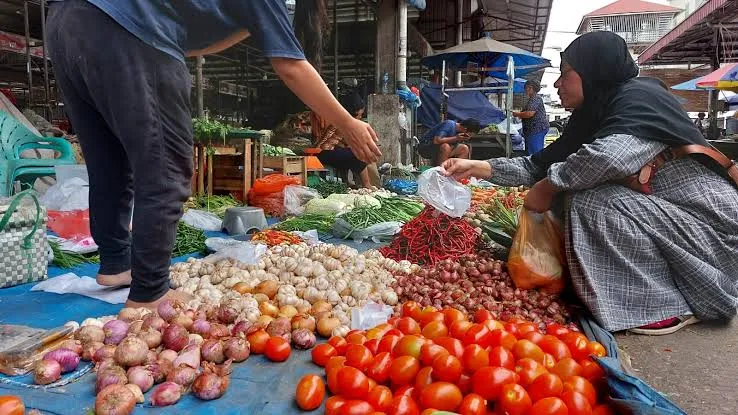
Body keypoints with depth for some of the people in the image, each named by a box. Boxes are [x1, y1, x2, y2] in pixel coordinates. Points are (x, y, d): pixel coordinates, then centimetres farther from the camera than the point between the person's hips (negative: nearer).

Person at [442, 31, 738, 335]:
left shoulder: (639, 97, -16)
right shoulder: (594, 115, 9)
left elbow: (612, 156, -36)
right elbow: (541, 164, 7)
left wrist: (548, 187, -21)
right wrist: (479, 168, -2)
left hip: (709, 222, -9)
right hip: (666, 214, 9)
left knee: (592, 199, -23)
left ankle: (668, 306, -11)